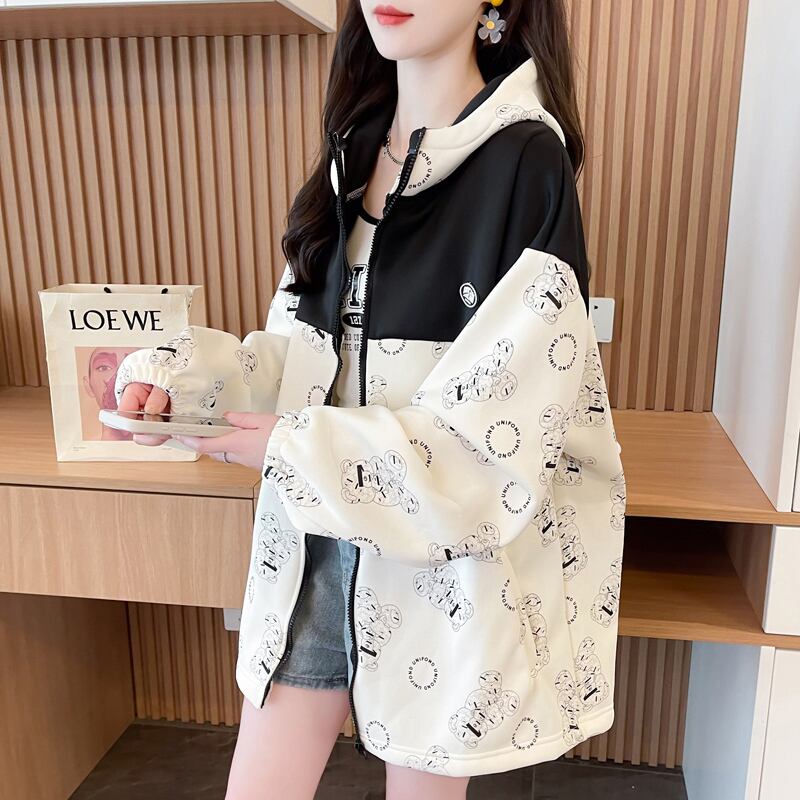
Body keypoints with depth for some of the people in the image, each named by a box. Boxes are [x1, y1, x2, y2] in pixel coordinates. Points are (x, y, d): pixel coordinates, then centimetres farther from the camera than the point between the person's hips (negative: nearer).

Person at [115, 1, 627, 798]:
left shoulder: (524, 163, -14)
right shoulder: (354, 154, 5)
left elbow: (504, 431, -19)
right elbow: (306, 353, 6)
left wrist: (295, 447, -20)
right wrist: (182, 373, -11)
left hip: (441, 556, -5)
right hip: (319, 544, 5)